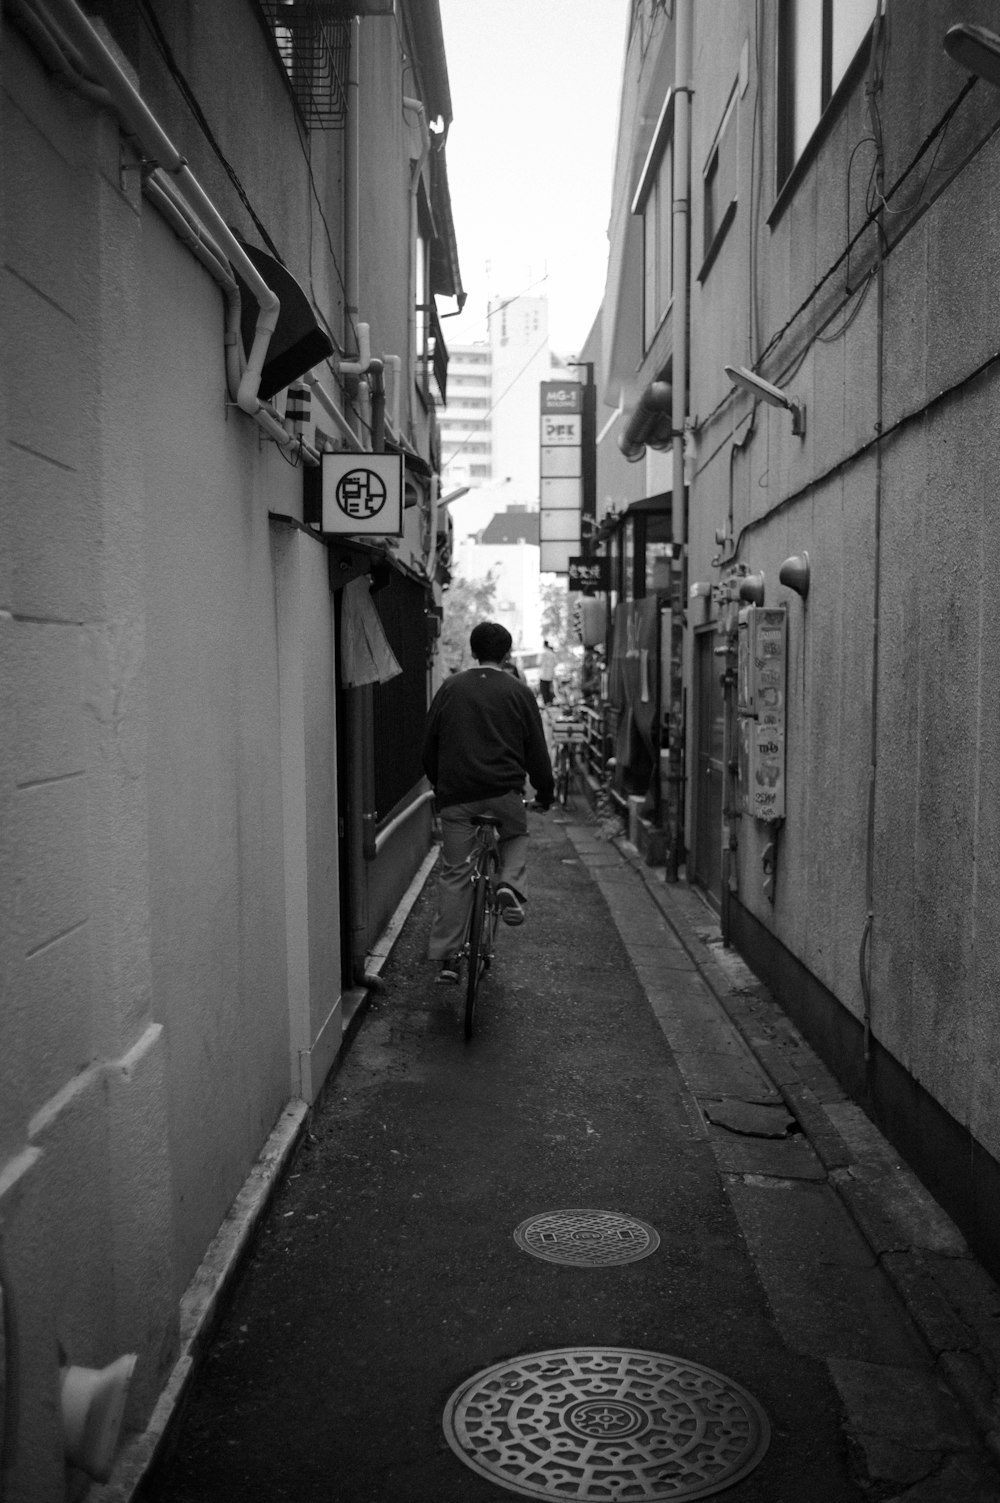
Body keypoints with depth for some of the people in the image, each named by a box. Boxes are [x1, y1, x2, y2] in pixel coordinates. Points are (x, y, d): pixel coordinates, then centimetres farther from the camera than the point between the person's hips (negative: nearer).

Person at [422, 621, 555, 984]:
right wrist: (545, 793, 20)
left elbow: (428, 747, 13)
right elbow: (536, 750, 7)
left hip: (456, 794, 1)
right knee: (516, 836, 29)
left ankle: (446, 957, 7)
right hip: (504, 791, -1)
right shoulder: (518, 692, 5)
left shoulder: (450, 688, 9)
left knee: (454, 873, 7)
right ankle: (510, 885, -1)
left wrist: (438, 785, 27)